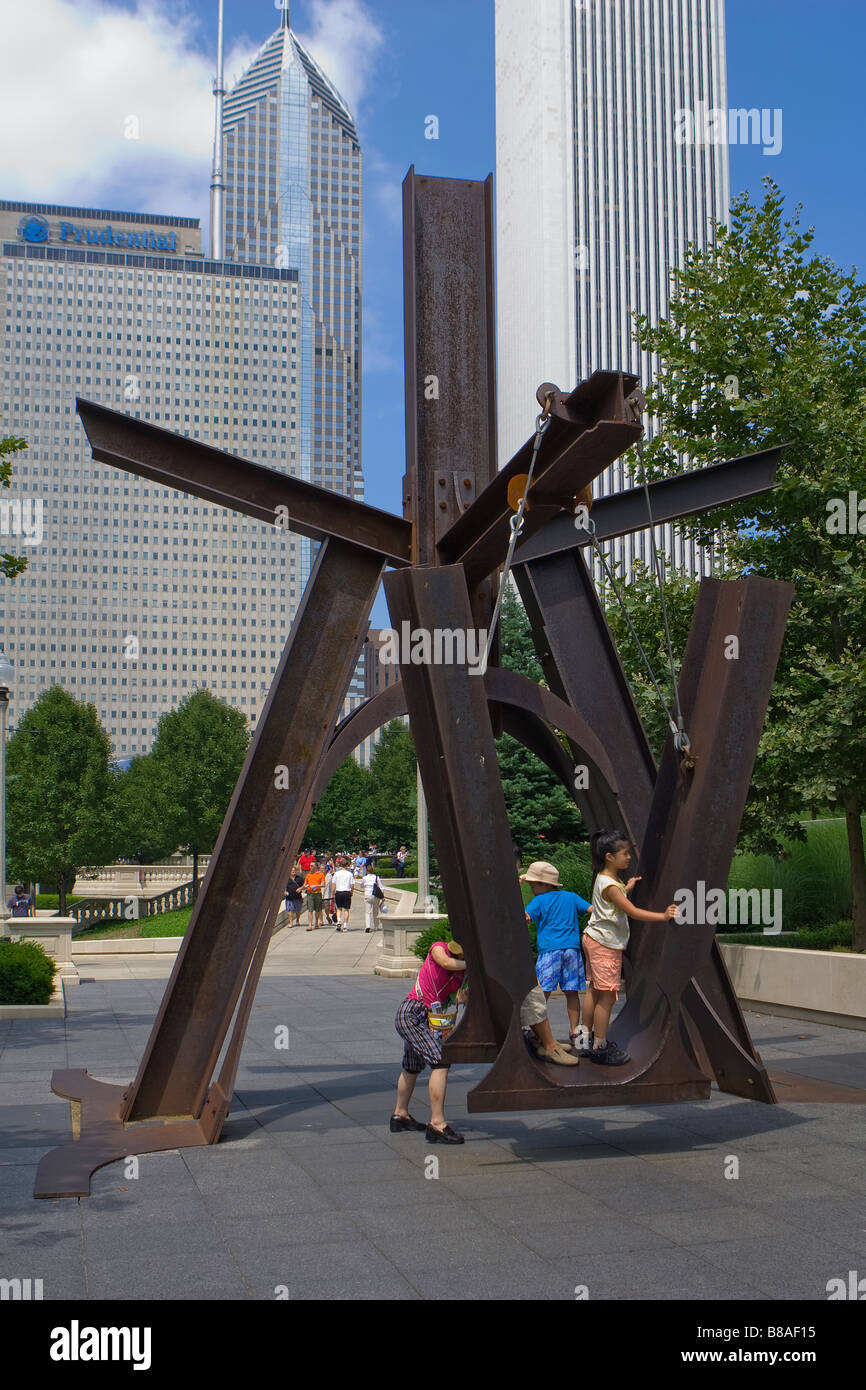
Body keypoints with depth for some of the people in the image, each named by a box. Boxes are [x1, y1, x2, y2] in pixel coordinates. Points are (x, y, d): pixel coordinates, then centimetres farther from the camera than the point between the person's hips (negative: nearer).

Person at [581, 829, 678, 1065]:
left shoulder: (605, 878, 7)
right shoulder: (609, 885, -22)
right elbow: (633, 912, -24)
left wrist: (627, 889, 23)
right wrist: (663, 916, -25)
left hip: (594, 939, 10)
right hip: (606, 945, -10)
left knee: (593, 991, 16)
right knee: (607, 996, -4)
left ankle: (587, 1040, 25)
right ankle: (599, 1047, 2)